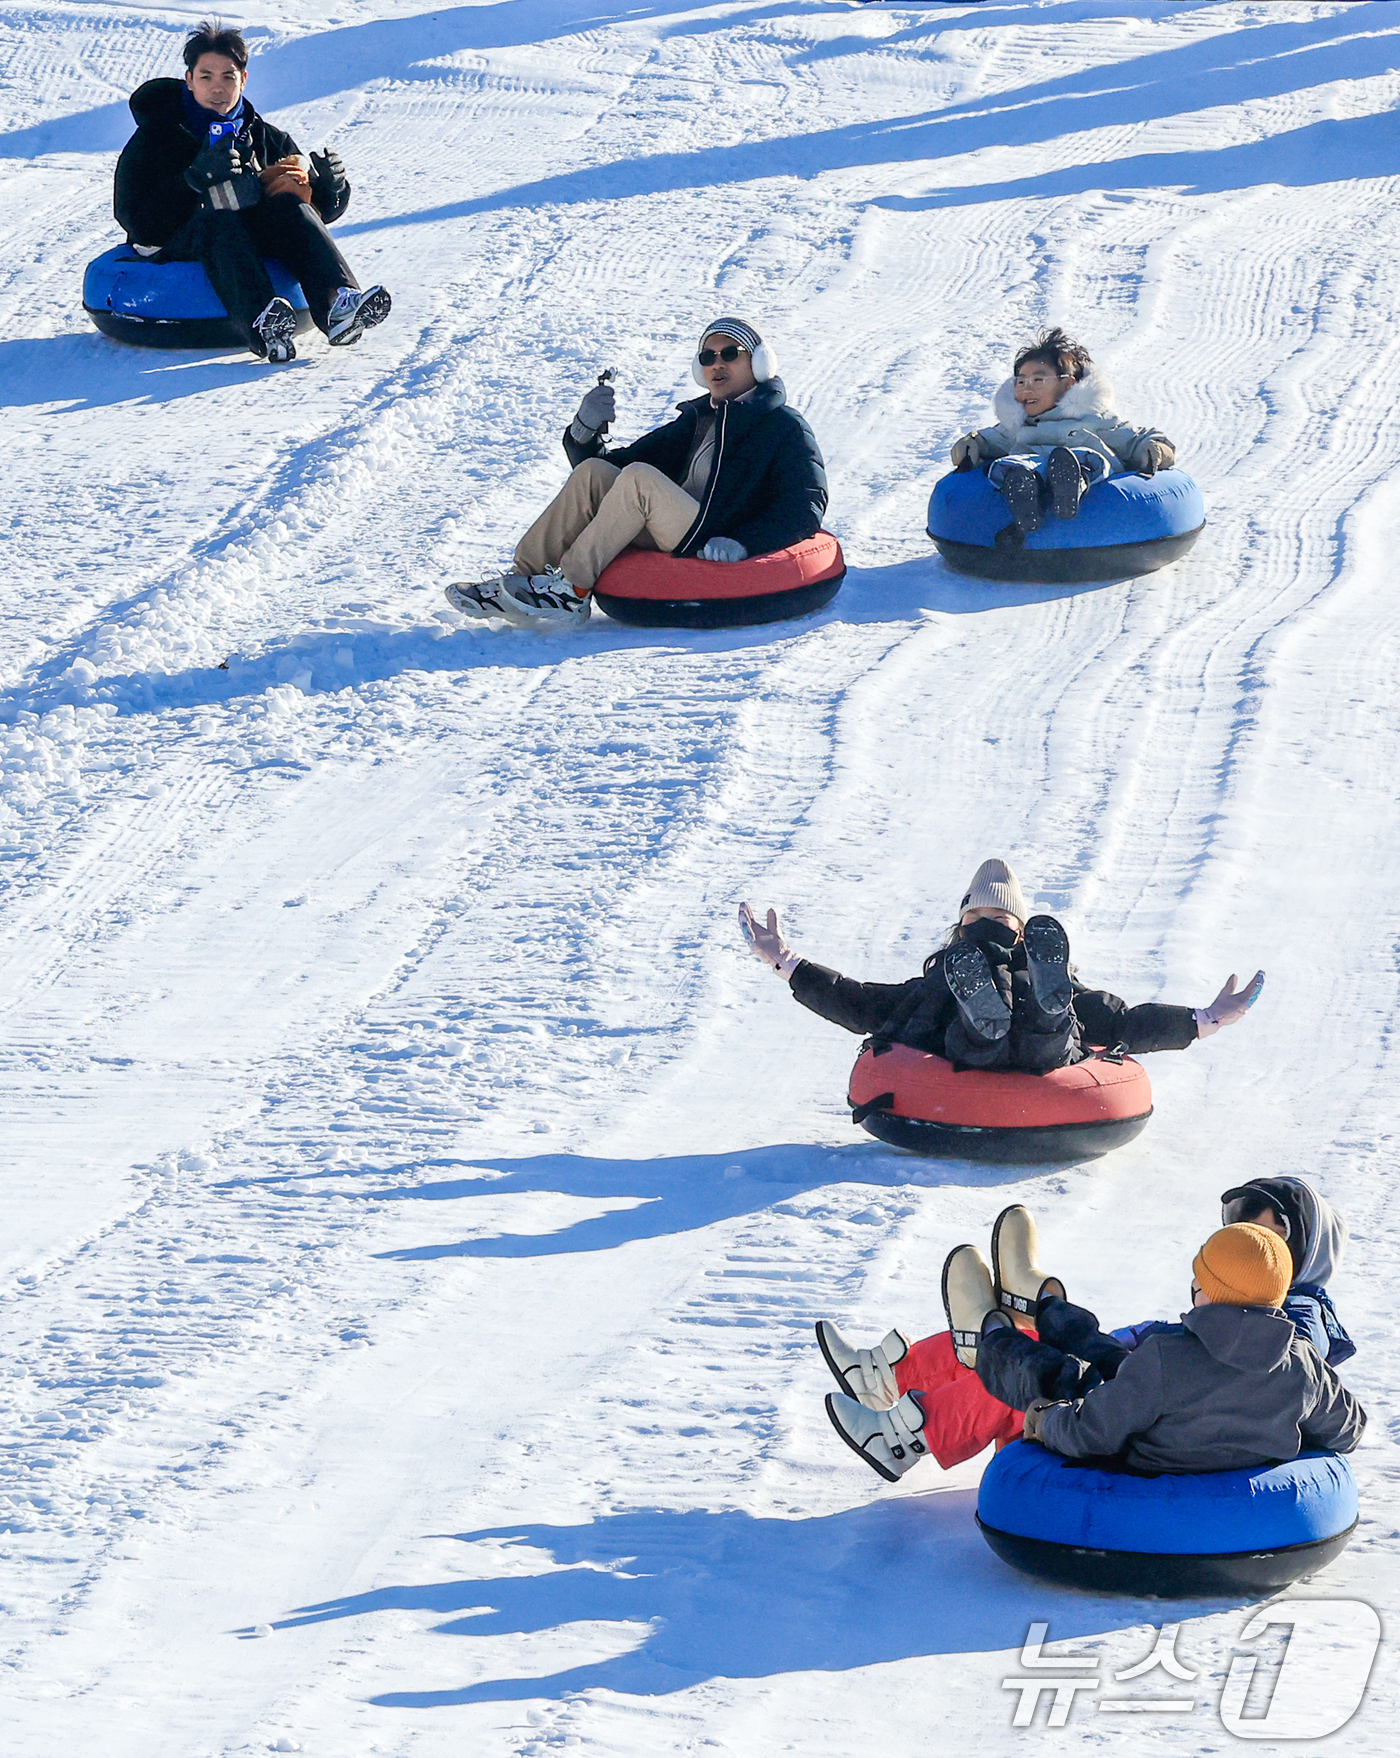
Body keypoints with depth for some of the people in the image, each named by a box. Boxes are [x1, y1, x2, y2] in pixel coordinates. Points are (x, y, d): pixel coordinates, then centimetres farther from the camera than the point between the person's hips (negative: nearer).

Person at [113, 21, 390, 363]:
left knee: (288, 206, -25)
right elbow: (135, 218, -9)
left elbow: (327, 208, 17)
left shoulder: (265, 138, 16)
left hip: (251, 241, 3)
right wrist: (195, 180, -23)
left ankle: (338, 303, -49)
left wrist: (328, 184, -8)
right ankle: (261, 323, -64)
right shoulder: (153, 139, 5)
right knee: (219, 219, -36)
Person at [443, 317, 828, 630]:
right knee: (593, 472, -12)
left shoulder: (784, 426, 7)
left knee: (640, 479, -27)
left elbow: (806, 509, -6)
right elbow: (623, 460, 24)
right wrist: (585, 432, 1)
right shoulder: (696, 421, 28)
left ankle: (569, 592, -27)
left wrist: (741, 544, -21)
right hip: (670, 541, 7)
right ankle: (521, 577, -19)